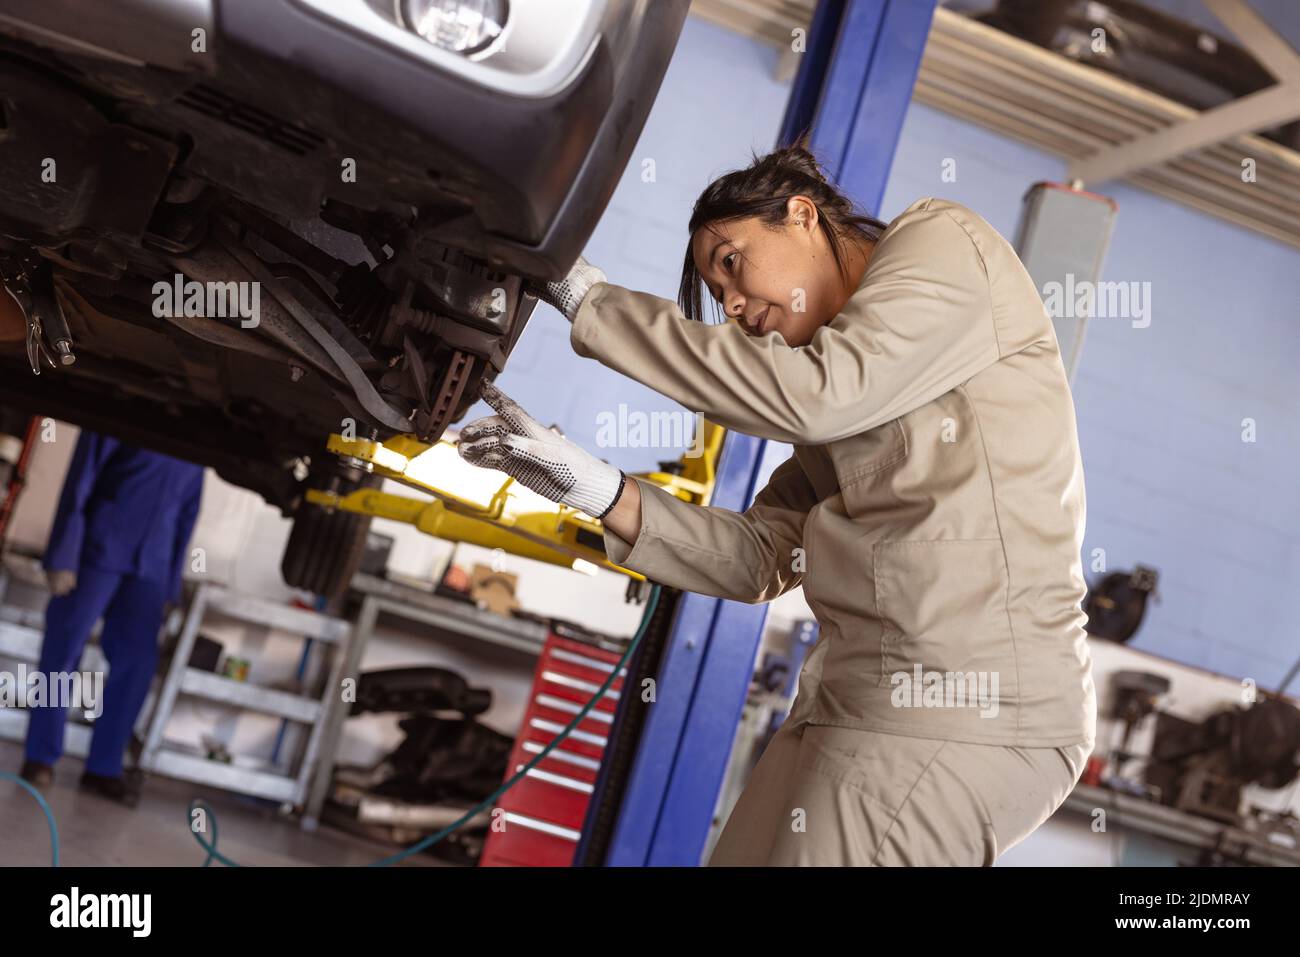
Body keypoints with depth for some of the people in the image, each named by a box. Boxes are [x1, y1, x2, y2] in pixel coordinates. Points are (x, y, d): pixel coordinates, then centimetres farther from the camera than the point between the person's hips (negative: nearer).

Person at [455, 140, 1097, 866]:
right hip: (856, 698, 8)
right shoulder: (850, 397, 21)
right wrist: (587, 484, 2)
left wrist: (589, 298, -7)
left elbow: (813, 394, -14)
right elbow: (761, 560, 11)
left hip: (967, 705, -8)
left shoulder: (945, 242, 2)